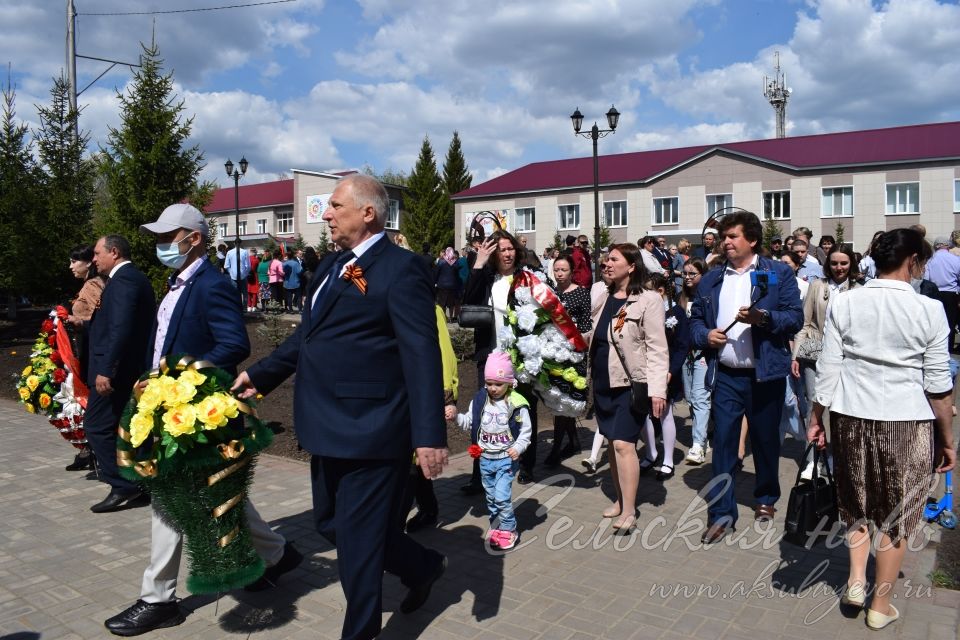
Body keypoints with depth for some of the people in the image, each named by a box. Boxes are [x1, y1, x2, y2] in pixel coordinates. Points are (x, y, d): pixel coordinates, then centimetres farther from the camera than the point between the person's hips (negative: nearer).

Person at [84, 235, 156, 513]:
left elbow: (121, 328, -26)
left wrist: (105, 369, -27)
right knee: (121, 427, 16)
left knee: (96, 426, -4)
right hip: (131, 367, 10)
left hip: (116, 369, -10)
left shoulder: (123, 279, -16)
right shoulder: (134, 278, 16)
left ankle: (123, 485, 0)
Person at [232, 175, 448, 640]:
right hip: (329, 427, 9)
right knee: (333, 524, 21)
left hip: (370, 430, -9)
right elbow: (307, 335, 22)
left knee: (358, 538, 4)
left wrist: (429, 435, -24)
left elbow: (422, 355, -20)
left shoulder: (401, 268, -14)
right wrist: (260, 374, 15)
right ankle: (422, 567, 41)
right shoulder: (331, 266, 13)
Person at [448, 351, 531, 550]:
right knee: (491, 497, 16)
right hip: (485, 458, 5)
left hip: (506, 458, -5)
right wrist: (456, 416, -10)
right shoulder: (480, 400, -2)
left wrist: (518, 448, -20)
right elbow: (469, 423, 6)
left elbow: (526, 431, -6)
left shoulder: (516, 404, -13)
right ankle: (496, 526, 33)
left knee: (502, 496, -10)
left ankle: (509, 530, 9)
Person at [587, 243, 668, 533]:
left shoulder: (648, 300, -9)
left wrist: (657, 389, -19)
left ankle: (629, 512, -4)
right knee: (612, 442, 13)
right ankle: (620, 499, 26)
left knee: (623, 444, -12)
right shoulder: (601, 296, 9)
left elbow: (657, 348, -13)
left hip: (631, 384, -6)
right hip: (603, 382, 6)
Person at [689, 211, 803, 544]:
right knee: (723, 441, 0)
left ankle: (766, 498, 36)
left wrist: (763, 318, -23)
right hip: (725, 375, 2)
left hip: (766, 374, -2)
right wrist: (705, 335, -7)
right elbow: (695, 319, 14)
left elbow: (795, 317, -6)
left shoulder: (779, 273, 0)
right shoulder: (710, 279, 10)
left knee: (766, 440, 14)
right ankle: (721, 512, 7)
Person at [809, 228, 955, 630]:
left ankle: (856, 579, 21)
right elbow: (938, 385, -4)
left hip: (851, 416, 2)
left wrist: (816, 418, 8)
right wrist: (947, 440, 6)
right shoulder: (929, 310, -8)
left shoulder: (844, 303, -3)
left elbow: (827, 369, -2)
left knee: (856, 502, 24)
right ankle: (881, 605, 25)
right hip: (907, 422, -1)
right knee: (896, 514, 13)